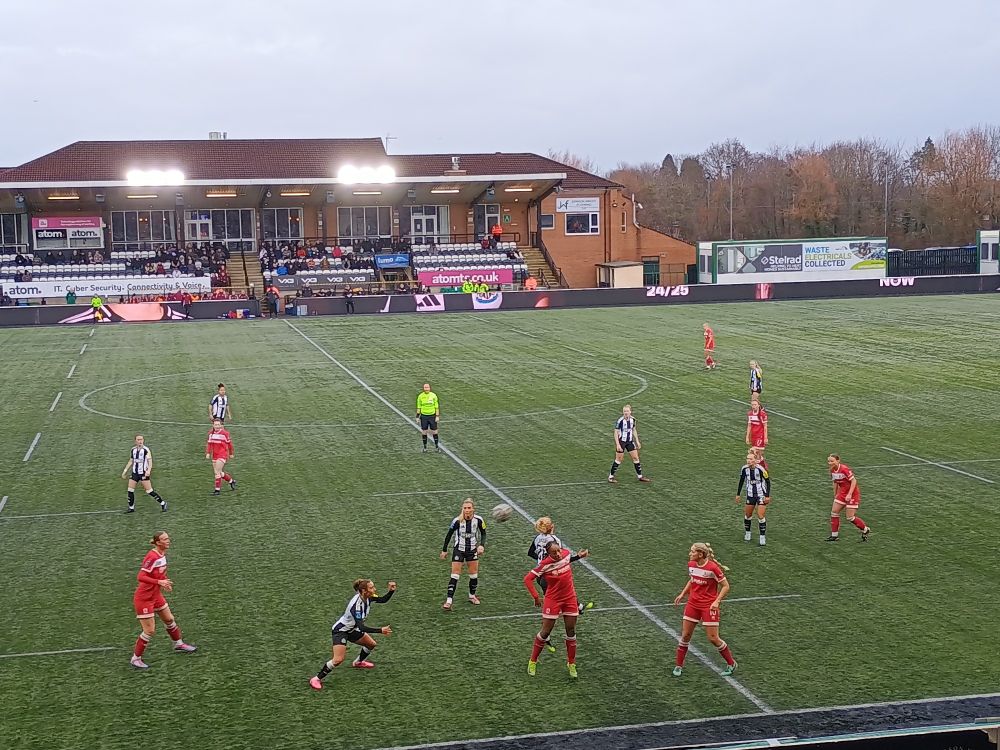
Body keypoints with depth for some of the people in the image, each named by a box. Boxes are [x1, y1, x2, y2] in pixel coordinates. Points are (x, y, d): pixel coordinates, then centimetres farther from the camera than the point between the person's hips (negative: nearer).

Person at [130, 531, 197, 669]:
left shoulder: (163, 554, 1)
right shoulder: (152, 557, -26)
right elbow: (140, 577, -31)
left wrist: (164, 582, 3)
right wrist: (159, 582, -38)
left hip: (156, 595, 9)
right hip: (144, 598, -9)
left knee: (169, 619, 20)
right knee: (149, 631, -4)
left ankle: (179, 644, 42)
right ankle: (136, 658, 12)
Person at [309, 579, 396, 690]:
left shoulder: (367, 597, -12)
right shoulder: (356, 604, -35)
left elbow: (383, 600, -1)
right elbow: (361, 627, -39)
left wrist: (391, 591, -20)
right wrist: (380, 631, -41)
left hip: (352, 629, 9)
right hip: (340, 630, -9)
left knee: (372, 644, 19)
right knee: (338, 659, -22)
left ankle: (358, 663, 46)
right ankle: (316, 679, -6)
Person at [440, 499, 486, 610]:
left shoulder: (478, 520, -14)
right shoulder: (457, 520, -21)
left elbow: (483, 533, 2)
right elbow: (449, 534, -7)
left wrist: (482, 545, -14)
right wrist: (444, 550, -3)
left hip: (472, 550, 3)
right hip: (459, 550, -3)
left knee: (474, 574, 11)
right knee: (455, 576, -7)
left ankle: (472, 596, 34)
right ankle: (449, 602, -7)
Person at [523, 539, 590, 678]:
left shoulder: (567, 554, -10)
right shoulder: (545, 565, -24)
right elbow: (527, 579, -20)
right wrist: (536, 597, -18)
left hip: (570, 598, 4)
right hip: (553, 600, -4)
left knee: (571, 631, 8)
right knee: (545, 632, 3)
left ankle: (571, 664, 22)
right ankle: (533, 661, 20)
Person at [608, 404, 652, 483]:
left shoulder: (632, 419, -3)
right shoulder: (620, 420, -20)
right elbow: (616, 433, -16)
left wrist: (637, 441, 11)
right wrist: (617, 445, -21)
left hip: (630, 441, 6)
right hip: (621, 442, -6)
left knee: (635, 457, 8)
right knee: (618, 459, 1)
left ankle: (640, 476, 20)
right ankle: (611, 477, 14)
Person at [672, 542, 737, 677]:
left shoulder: (712, 568, -20)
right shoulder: (691, 565, 0)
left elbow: (726, 586, -12)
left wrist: (717, 601, -21)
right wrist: (682, 594, 10)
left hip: (709, 606, -6)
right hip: (693, 604, 6)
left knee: (713, 638, -3)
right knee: (685, 635, 6)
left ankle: (731, 663, 18)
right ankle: (679, 666, 20)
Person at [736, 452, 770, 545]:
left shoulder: (760, 469, -22)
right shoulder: (744, 469, -9)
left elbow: (768, 481, -11)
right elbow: (741, 481, 7)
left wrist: (767, 496, -12)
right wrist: (738, 494, 9)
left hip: (761, 495, -4)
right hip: (750, 495, 4)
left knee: (760, 516, -8)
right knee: (747, 515, 12)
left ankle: (762, 536, 3)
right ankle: (747, 533, 32)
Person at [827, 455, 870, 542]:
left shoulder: (844, 469, -25)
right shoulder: (832, 470, -1)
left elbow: (854, 481, -22)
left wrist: (849, 494, -27)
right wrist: (835, 495, 18)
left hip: (852, 493, -8)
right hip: (842, 493, 8)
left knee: (850, 517, -6)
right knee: (834, 512, 3)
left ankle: (865, 530, 17)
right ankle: (834, 535, 14)